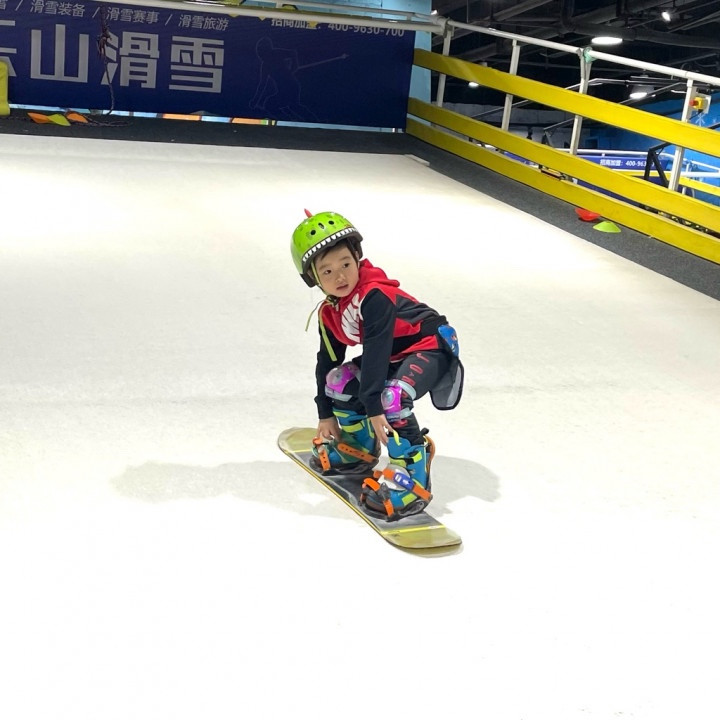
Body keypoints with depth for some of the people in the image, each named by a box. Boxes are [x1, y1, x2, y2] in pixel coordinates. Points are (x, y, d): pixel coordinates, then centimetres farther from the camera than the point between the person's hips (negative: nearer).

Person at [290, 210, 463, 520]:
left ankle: (411, 478, -25)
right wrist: (326, 415, 13)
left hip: (431, 346, -9)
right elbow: (328, 360, 9)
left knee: (391, 397, -32)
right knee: (339, 381, 0)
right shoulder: (329, 313, -2)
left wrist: (373, 407, -38)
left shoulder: (375, 295, -29)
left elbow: (376, 351, -35)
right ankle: (358, 448, 22)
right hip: (394, 355, 9)